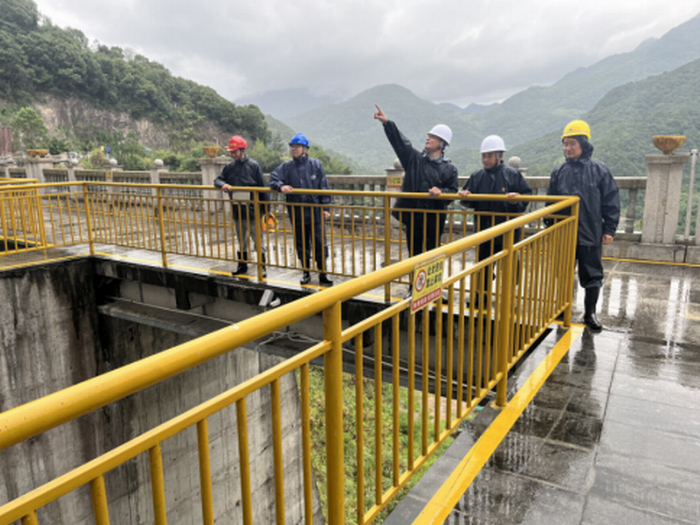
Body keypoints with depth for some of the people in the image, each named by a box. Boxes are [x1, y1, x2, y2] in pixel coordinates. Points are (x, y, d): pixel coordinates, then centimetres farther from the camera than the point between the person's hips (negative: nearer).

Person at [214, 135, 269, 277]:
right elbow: (217, 180, 10)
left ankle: (262, 267, 11)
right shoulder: (229, 167, 7)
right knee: (241, 241, 17)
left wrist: (266, 209, -8)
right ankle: (242, 265, 30)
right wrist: (223, 185, -15)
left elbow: (263, 188, -6)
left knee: (257, 240, 1)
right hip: (236, 211, 5)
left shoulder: (254, 166, -7)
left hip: (252, 211, -5)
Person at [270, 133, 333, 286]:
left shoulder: (315, 165, 1)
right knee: (301, 244, 11)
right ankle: (306, 272, 26)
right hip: (296, 214, 2)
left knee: (319, 243, 1)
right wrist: (281, 186, -22)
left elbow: (324, 187, 2)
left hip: (315, 212, -2)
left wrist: (326, 208, -2)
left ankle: (322, 273, 12)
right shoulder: (286, 166, 4)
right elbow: (273, 179, 0)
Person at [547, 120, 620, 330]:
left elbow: (611, 202, -1)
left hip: (590, 234, -2)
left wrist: (609, 230, -4)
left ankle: (590, 313, 20)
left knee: (592, 275, 7)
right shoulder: (559, 172, 3)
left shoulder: (599, 170, -4)